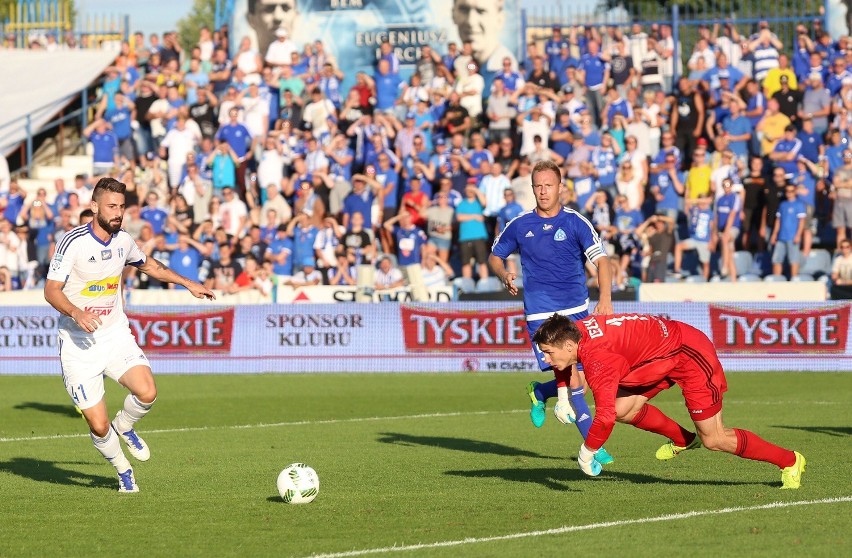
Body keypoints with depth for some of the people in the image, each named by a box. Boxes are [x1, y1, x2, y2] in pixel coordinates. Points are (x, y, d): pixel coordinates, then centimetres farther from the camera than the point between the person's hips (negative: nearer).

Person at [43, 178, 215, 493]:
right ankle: (122, 470, 22)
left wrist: (188, 283, 24)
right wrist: (77, 313, -32)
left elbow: (148, 265, 26)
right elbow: (51, 290, -15)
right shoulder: (74, 242, -14)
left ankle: (124, 425, 13)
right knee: (98, 426, -9)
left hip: (116, 335, 4)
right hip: (78, 343, -4)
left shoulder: (122, 240, 4)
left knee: (147, 393, -22)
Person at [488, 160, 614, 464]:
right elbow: (495, 256, 17)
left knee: (584, 381, 3)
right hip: (540, 314, -1)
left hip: (577, 312, 1)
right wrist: (505, 274, -6)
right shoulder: (519, 225, 3)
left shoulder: (576, 223, -3)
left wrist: (605, 298, -29)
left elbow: (601, 260, -13)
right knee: (572, 379, -14)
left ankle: (540, 393, 33)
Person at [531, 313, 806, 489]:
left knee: (713, 440, -4)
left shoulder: (597, 358, -31)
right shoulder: (576, 330, -4)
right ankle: (683, 439, 23)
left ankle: (789, 461, 10)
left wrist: (586, 454, -22)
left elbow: (604, 417, -36)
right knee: (621, 408, 2)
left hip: (691, 355, -9)